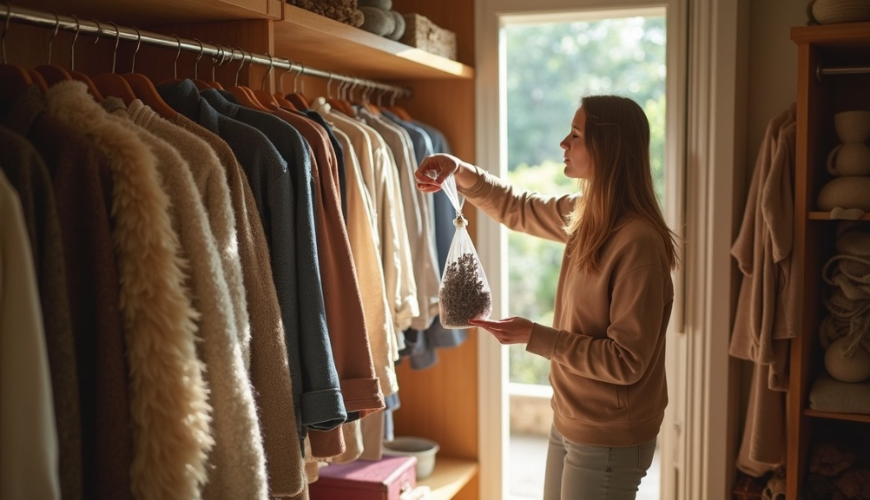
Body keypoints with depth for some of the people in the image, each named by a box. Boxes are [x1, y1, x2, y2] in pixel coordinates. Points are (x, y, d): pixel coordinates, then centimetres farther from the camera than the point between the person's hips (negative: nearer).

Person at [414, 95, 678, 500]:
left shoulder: (639, 242, -26)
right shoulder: (585, 215, -1)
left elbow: (627, 362, -23)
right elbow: (517, 208, 16)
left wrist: (535, 337, -23)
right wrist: (460, 171, 1)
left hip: (608, 441, -8)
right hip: (569, 422, 8)